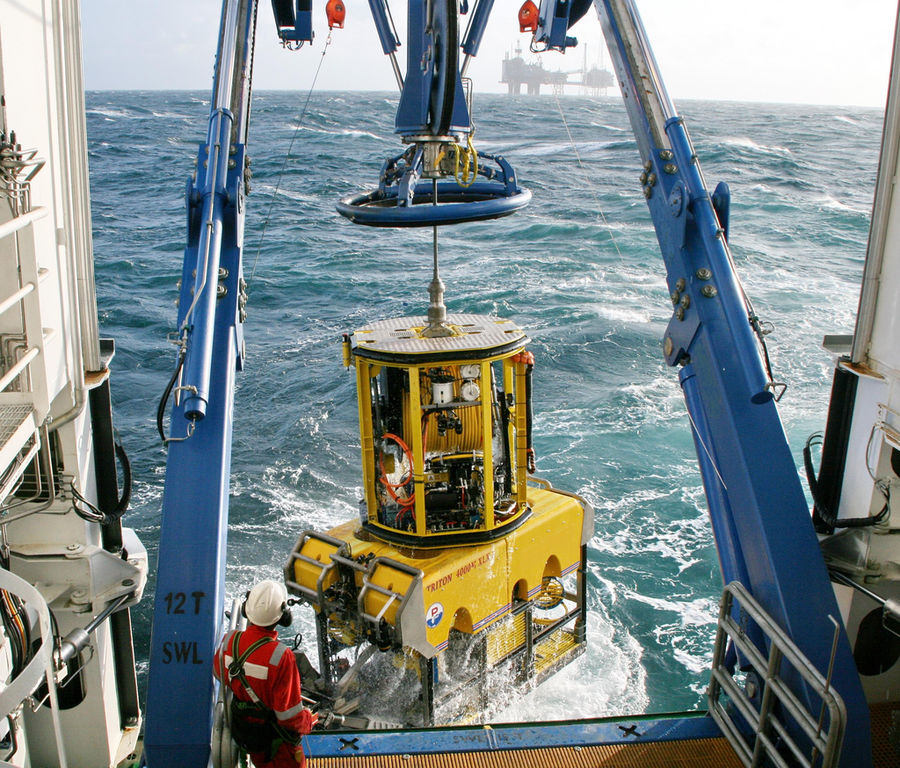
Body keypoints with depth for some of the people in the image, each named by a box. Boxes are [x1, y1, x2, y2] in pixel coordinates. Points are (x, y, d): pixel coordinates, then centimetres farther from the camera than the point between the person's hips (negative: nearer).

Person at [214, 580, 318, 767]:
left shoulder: (230, 641, -19)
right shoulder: (281, 656, -35)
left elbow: (219, 673, 5)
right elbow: (289, 714, -27)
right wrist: (308, 720, -7)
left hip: (241, 732, 5)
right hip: (274, 738, -5)